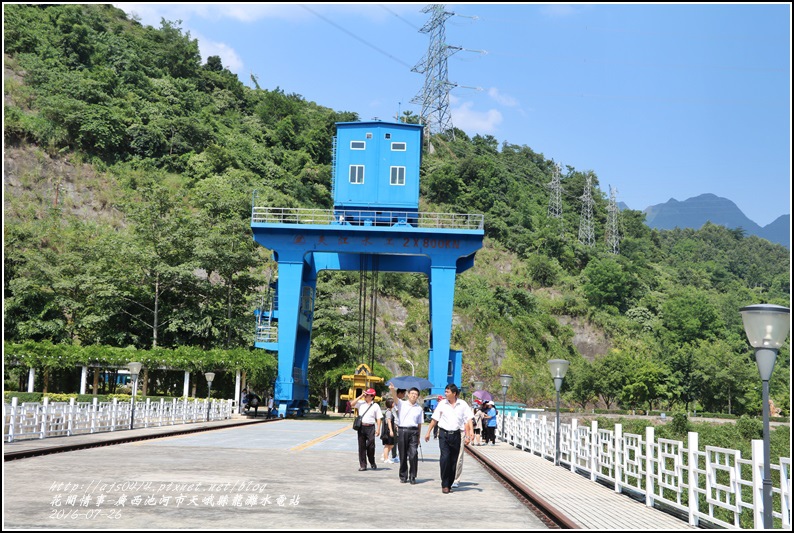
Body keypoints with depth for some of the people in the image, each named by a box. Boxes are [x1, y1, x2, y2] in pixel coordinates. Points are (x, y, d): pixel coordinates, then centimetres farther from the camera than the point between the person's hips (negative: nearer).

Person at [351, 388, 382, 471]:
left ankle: (372, 463, 16)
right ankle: (362, 465, 8)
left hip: (370, 427, -2)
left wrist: (378, 429, -5)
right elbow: (352, 403, 2)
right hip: (361, 427, 2)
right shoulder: (361, 403, 11)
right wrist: (360, 396, 1)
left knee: (371, 446, -3)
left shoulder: (375, 406, 4)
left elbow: (378, 418, 3)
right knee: (361, 446, 3)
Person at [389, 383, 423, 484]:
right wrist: (392, 389, -33)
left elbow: (419, 423, 11)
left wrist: (418, 436, 8)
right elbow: (395, 397, -12)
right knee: (403, 455, 6)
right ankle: (403, 476, 17)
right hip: (402, 431, 0)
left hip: (413, 432, 0)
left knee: (413, 455, -8)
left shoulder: (419, 408, 11)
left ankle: (412, 477, 0)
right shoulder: (402, 404, 7)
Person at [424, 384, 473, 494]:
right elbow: (434, 419, 9)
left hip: (456, 435, 1)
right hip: (444, 434, -1)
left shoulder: (463, 405, 2)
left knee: (454, 461, 5)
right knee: (445, 458, -13)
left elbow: (468, 421, 3)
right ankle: (444, 485, -6)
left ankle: (449, 484, 16)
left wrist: (468, 435, -5)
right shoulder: (442, 404, 3)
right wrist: (428, 432, 8)